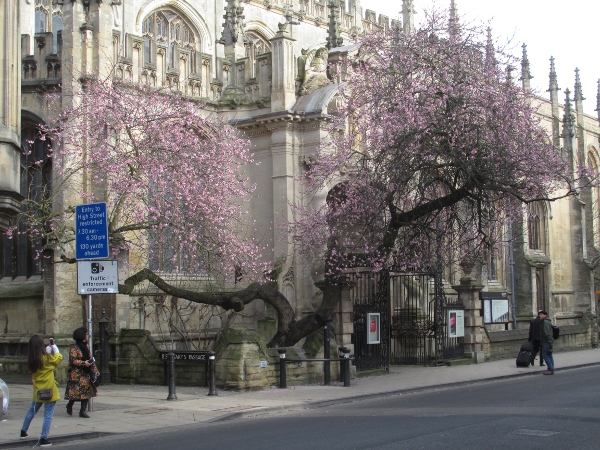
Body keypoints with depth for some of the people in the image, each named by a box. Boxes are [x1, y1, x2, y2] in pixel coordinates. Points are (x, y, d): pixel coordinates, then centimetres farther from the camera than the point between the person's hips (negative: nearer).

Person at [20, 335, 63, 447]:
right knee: (48, 415, 1)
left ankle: (23, 431, 37)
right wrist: (55, 349, 14)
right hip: (49, 390, -6)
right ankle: (43, 439, 0)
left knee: (32, 411, 25)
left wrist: (49, 349, 8)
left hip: (37, 390, 6)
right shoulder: (46, 357, -17)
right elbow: (58, 359, -1)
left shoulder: (31, 359, -1)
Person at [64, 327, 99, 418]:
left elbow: (90, 359, 20)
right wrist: (83, 363, -22)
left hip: (85, 373, 7)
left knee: (86, 391, 0)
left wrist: (95, 370, 16)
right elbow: (73, 360, -17)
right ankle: (70, 405, 20)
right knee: (76, 391, -7)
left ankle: (83, 411, 4)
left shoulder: (86, 347, 15)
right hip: (76, 374, -7)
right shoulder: (74, 348, -10)